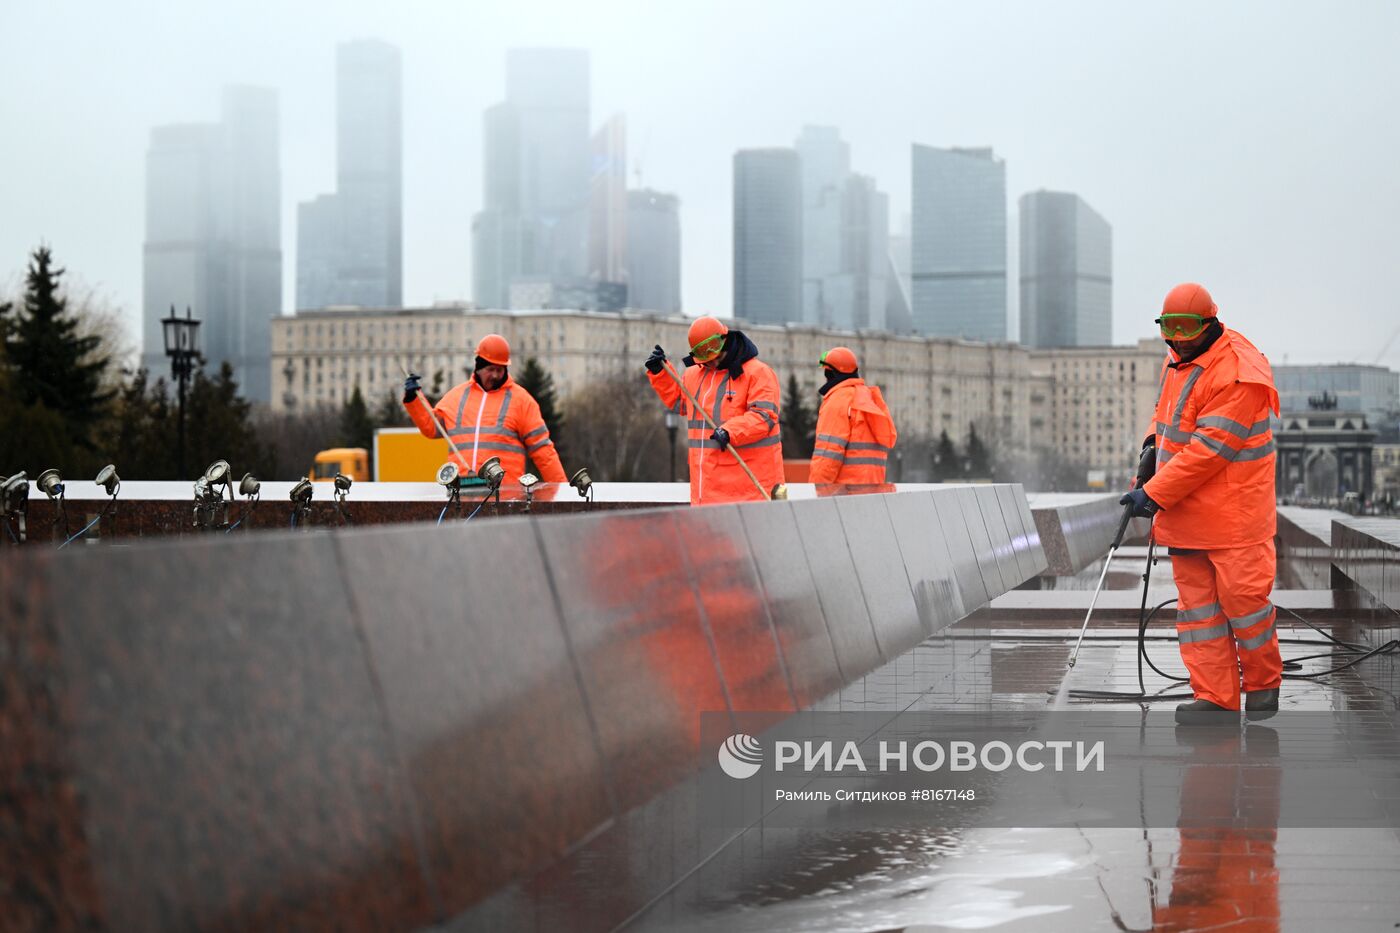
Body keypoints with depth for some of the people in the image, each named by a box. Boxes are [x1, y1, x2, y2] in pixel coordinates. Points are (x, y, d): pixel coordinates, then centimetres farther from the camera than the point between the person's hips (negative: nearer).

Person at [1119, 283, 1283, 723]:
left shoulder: (1239, 375, -20)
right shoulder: (1177, 360, 9)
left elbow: (1206, 450, -23)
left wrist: (1154, 493, -21)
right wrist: (1153, 443, 7)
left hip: (1234, 512, -8)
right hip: (1184, 510, 8)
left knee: (1242, 596, -4)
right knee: (1196, 603, 6)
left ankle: (1264, 682, 18)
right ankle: (1215, 696, 11)